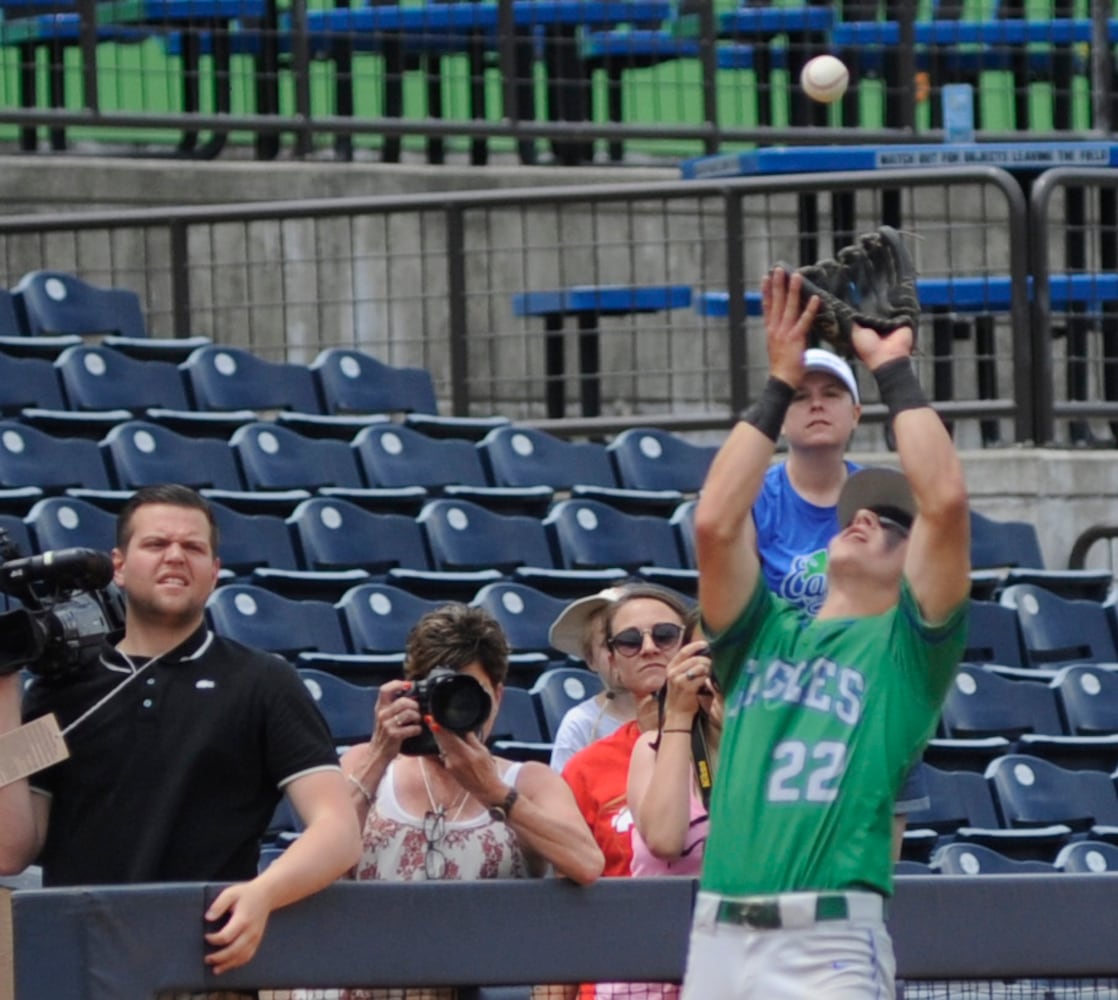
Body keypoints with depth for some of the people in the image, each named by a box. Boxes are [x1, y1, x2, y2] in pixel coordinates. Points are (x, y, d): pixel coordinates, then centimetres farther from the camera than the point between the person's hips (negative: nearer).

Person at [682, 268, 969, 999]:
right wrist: (778, 387, 9)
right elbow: (715, 524, 4)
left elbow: (945, 501, -4)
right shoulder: (765, 634, 19)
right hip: (718, 935, 4)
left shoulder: (907, 644, 9)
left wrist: (894, 372, 5)